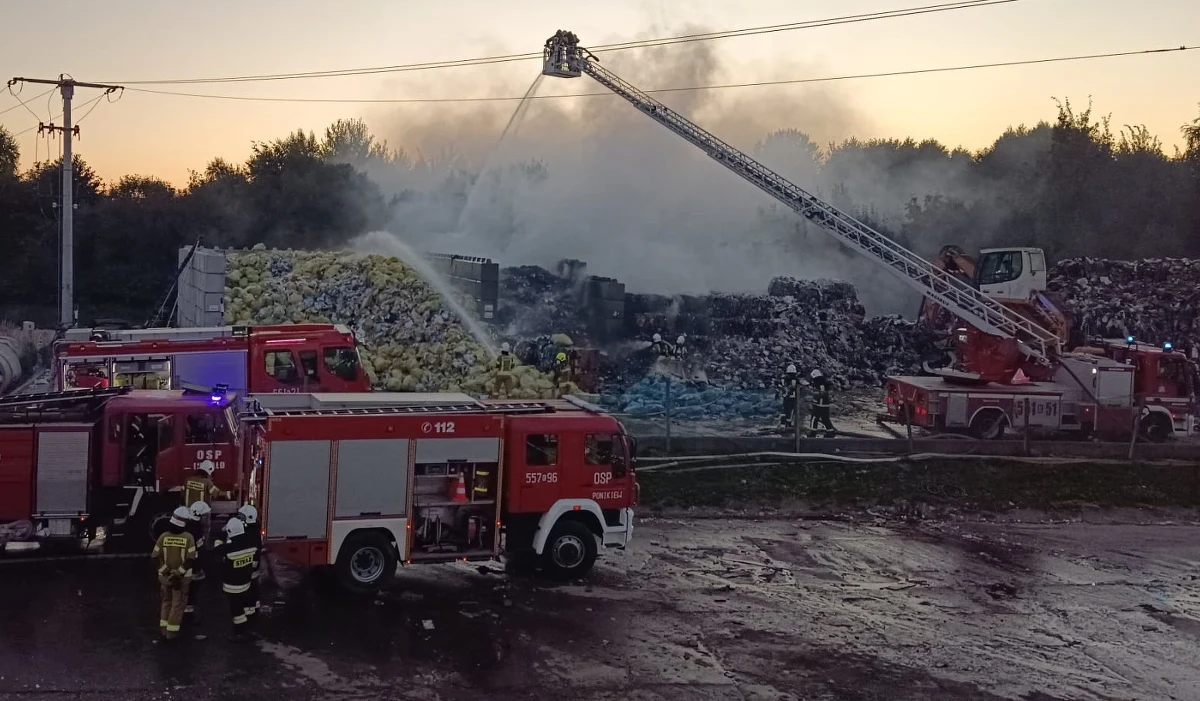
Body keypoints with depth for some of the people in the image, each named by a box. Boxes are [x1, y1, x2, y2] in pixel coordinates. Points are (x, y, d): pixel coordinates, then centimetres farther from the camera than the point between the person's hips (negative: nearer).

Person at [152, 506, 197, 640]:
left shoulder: (163, 536, -9)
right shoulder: (188, 537, -15)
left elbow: (156, 557, -8)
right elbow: (191, 560, -19)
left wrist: (166, 571, -7)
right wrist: (179, 573, -16)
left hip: (165, 576, 2)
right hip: (183, 577, -2)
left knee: (166, 601, 21)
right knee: (178, 603, 10)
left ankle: (164, 629, 24)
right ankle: (171, 631, 9)